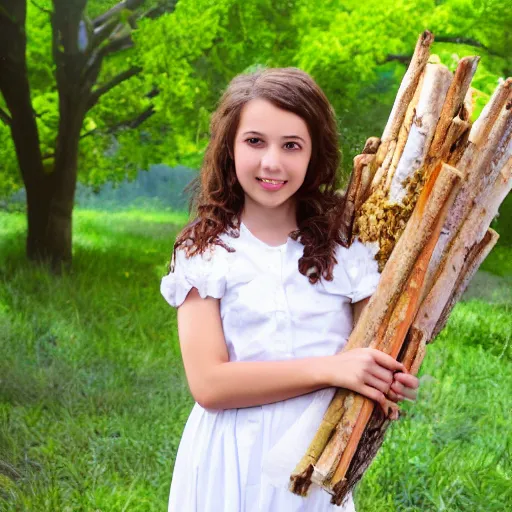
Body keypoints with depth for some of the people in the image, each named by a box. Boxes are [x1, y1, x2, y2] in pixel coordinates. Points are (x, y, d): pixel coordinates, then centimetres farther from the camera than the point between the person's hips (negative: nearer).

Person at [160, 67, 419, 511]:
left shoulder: (346, 247, 0)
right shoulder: (203, 251, -5)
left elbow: (376, 358, 1)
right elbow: (208, 383, -15)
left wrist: (392, 382, -23)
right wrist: (328, 369, -24)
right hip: (232, 461, -1)